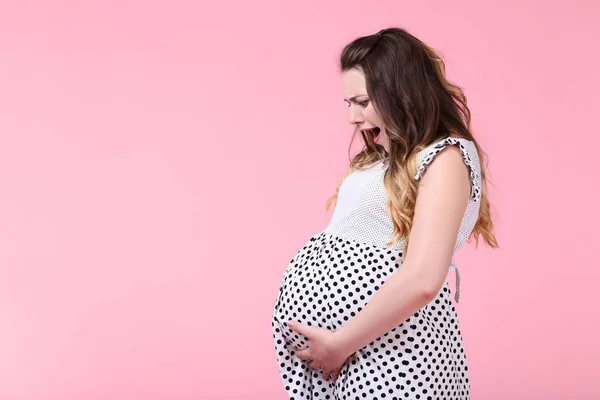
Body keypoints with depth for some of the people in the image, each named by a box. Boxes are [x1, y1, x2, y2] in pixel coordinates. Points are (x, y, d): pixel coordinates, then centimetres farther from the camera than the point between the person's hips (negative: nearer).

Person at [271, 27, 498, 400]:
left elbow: (421, 280, -22)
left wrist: (340, 344, -15)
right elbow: (342, 252, 13)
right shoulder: (379, 158, 18)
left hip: (383, 348, -7)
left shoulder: (446, 156, -10)